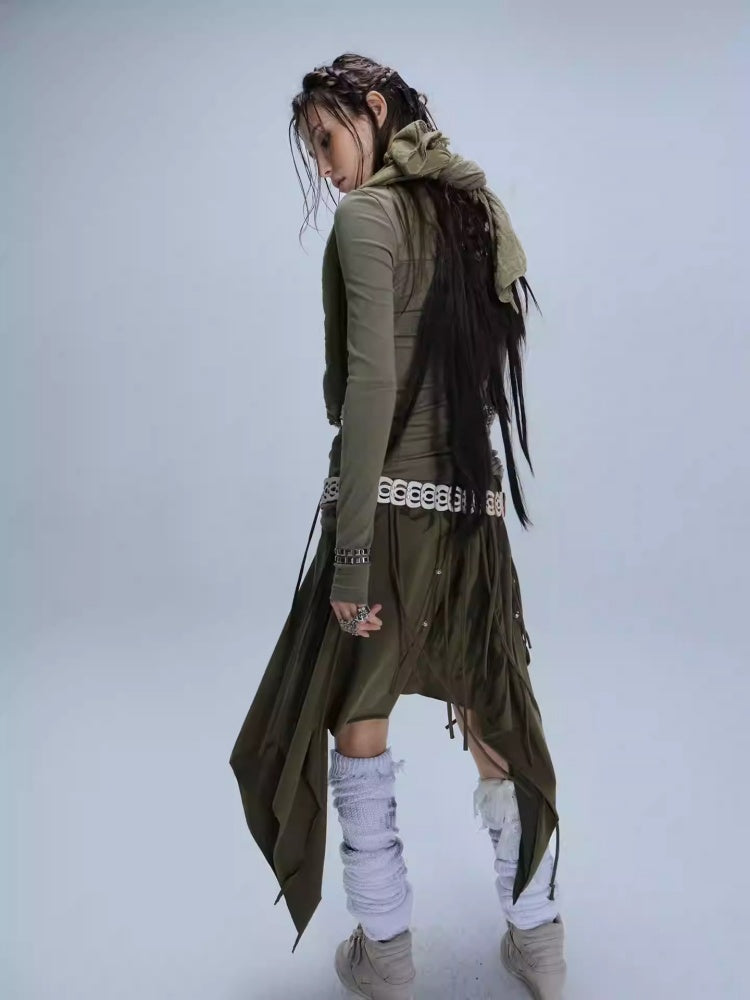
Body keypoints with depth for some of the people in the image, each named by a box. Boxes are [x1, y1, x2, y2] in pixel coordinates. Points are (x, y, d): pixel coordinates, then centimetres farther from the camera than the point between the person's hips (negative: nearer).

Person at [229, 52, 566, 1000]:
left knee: (356, 731, 11)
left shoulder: (366, 215, -8)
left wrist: (351, 556, -19)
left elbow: (371, 383, -19)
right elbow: (482, 371, 15)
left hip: (390, 503, -7)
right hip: (475, 507, 7)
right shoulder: (473, 212, 14)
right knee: (493, 724, 17)